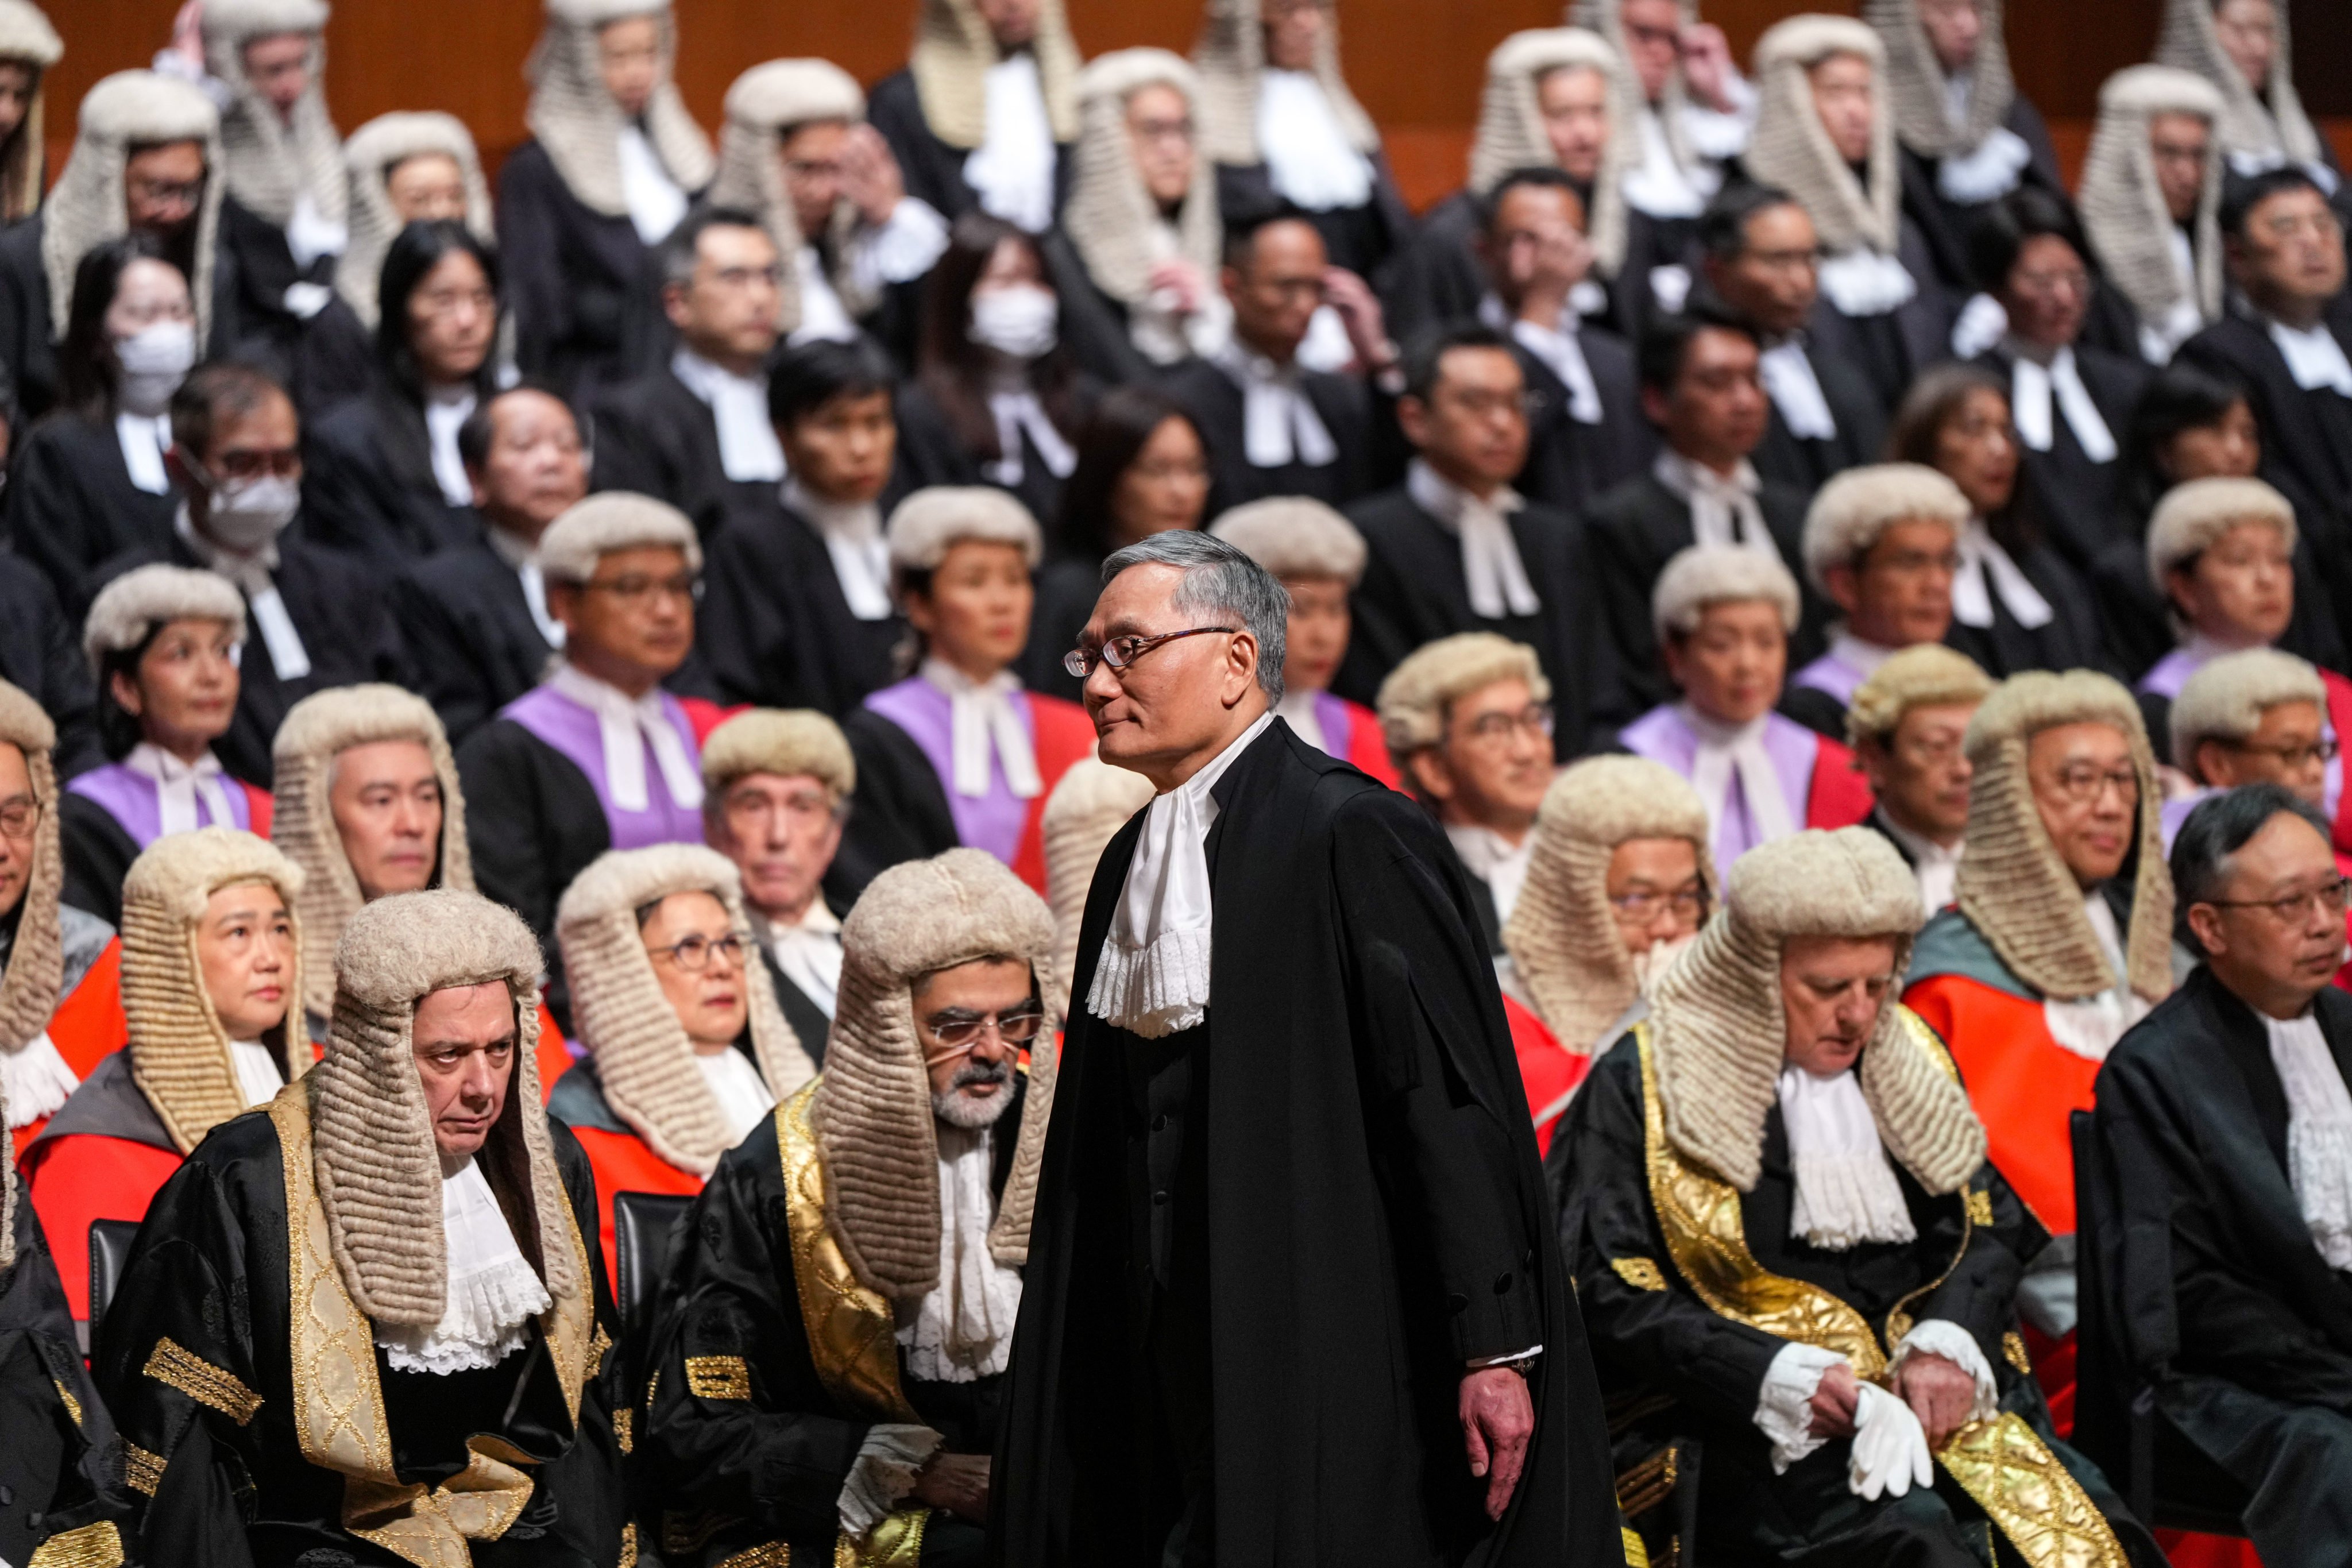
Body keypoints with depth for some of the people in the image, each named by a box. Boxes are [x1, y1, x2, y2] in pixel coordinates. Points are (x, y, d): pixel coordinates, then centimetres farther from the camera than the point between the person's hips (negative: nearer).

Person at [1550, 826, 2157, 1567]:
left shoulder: (1908, 1056, 17)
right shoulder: (1641, 1083, 1)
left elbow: (1990, 1229, 14)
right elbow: (1608, 1297, -5)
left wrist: (1947, 1343, -8)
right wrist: (1781, 1375, -17)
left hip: (1941, 1390, 5)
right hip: (1751, 1421, -5)